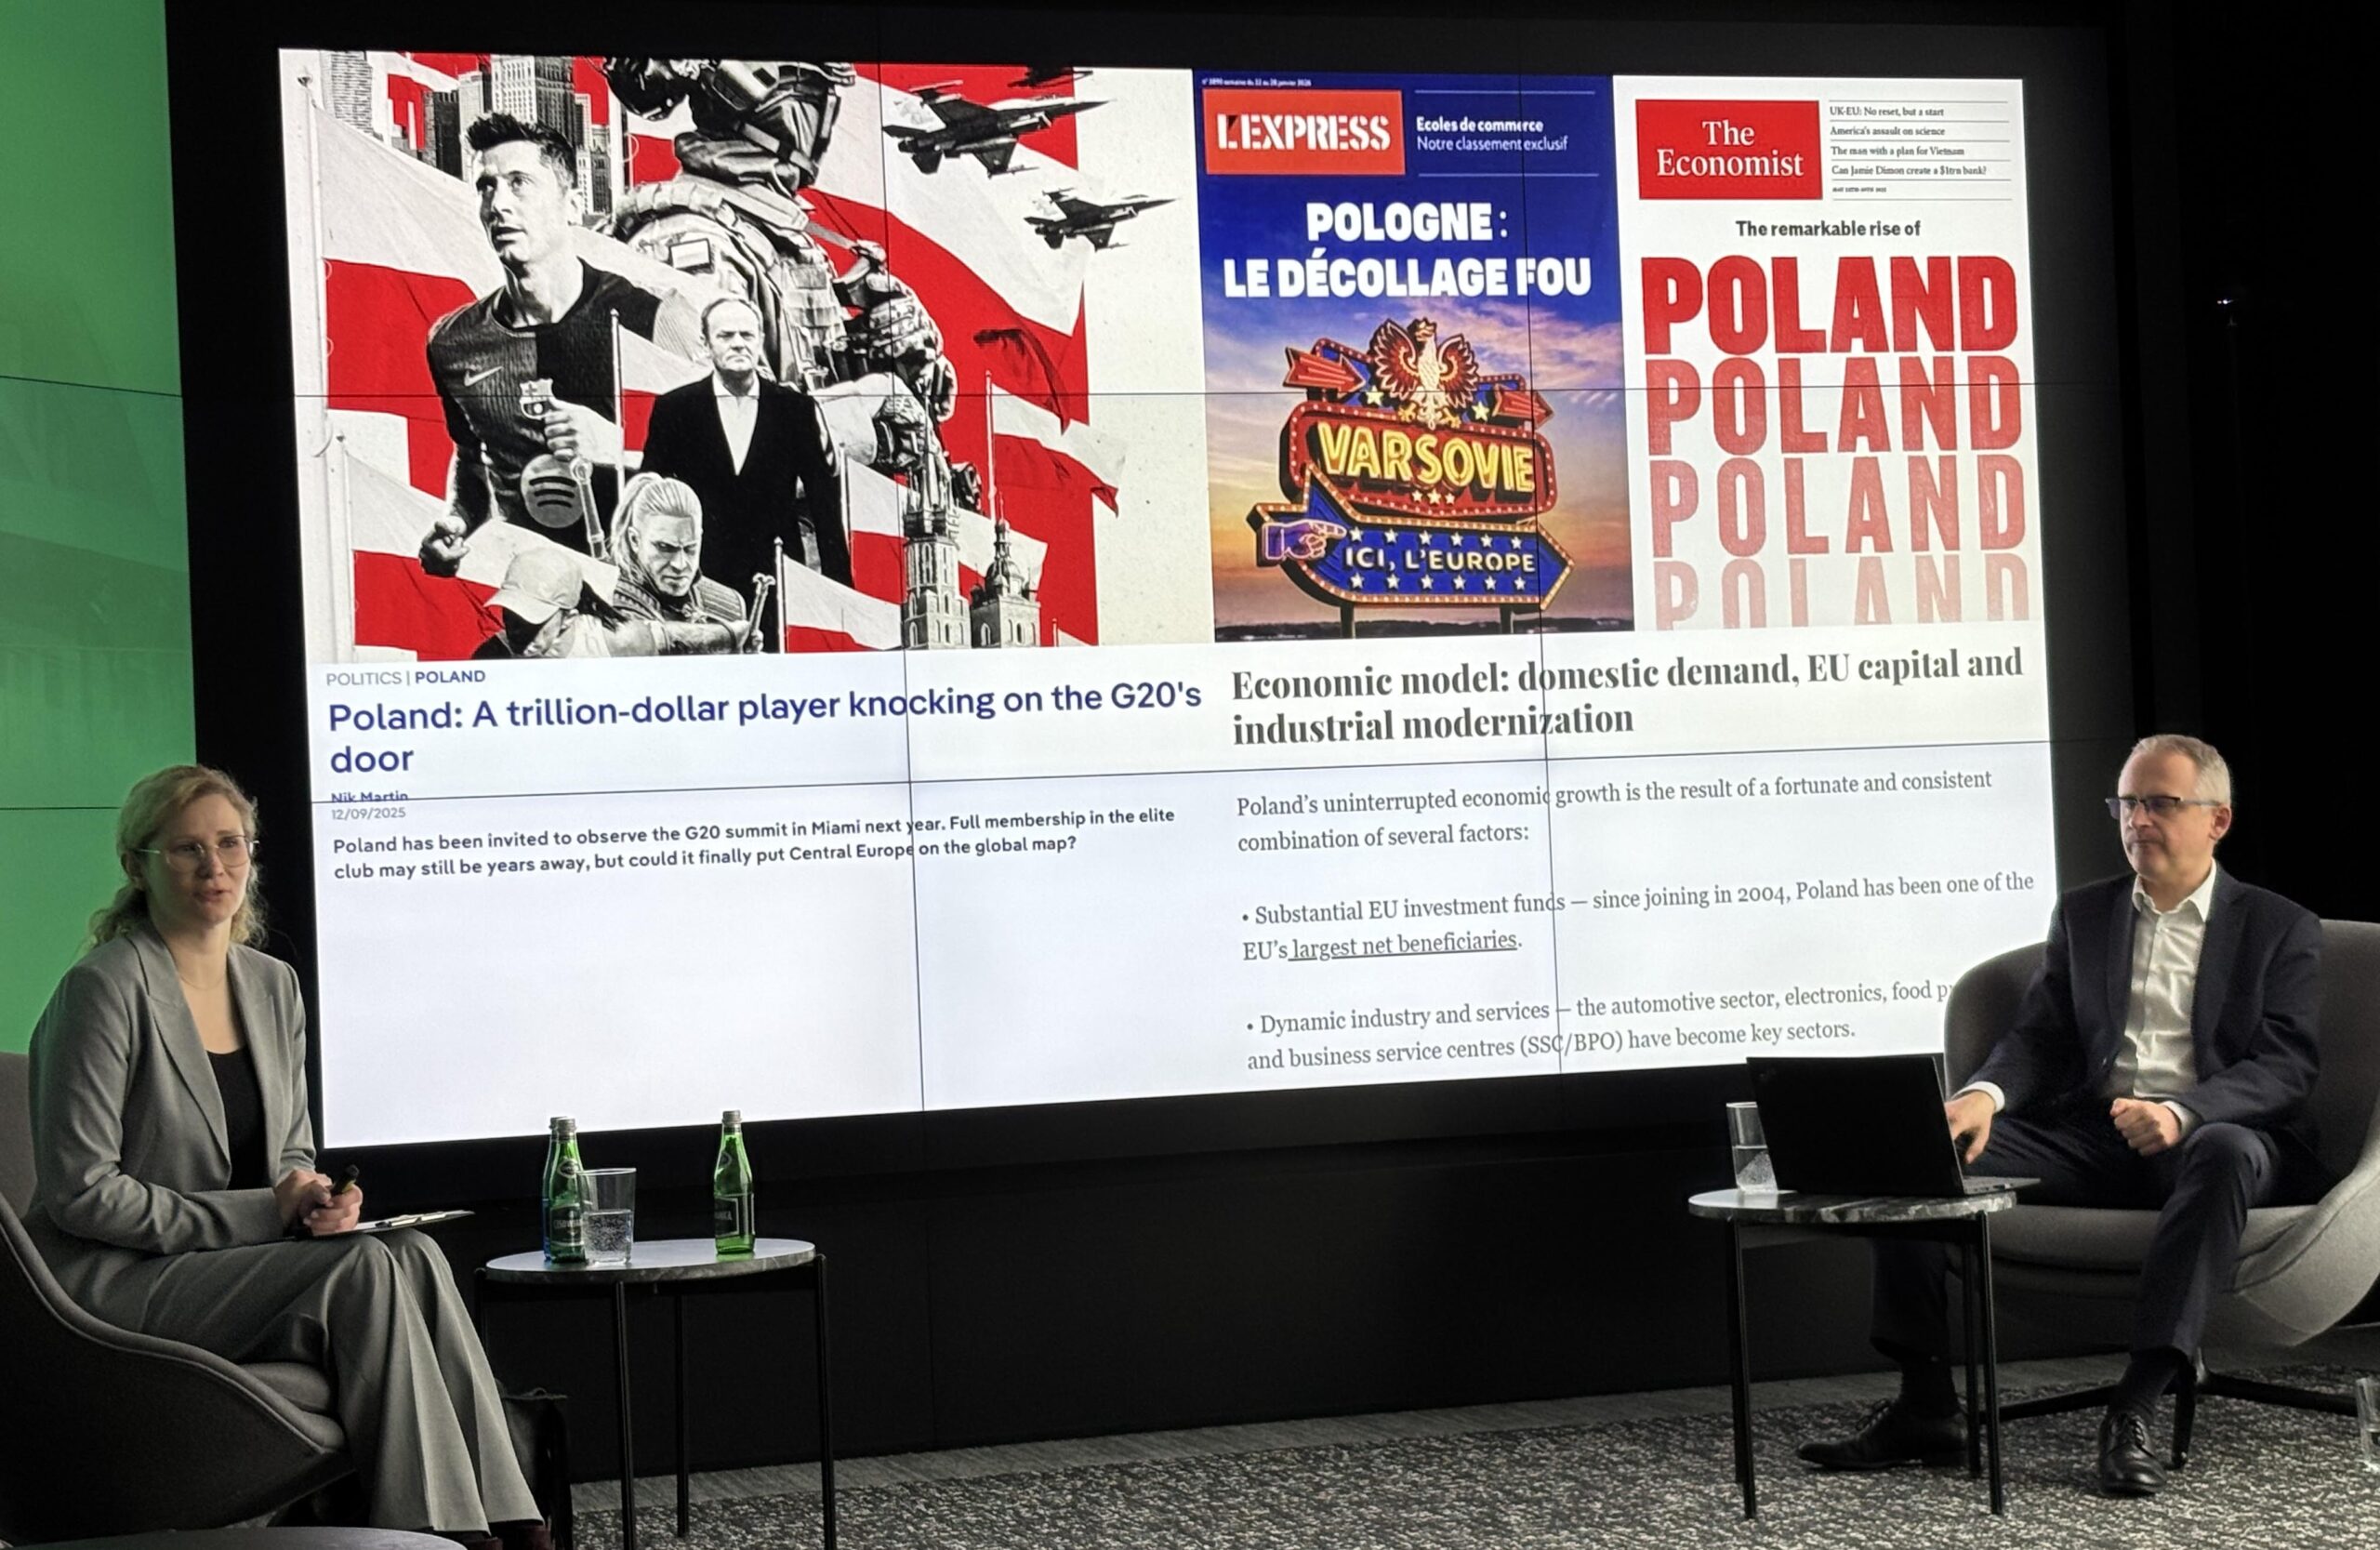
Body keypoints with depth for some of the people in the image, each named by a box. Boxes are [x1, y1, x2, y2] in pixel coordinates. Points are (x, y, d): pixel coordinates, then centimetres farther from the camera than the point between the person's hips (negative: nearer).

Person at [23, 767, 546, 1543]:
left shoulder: (273, 985, 12)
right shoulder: (105, 990, -12)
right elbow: (79, 1193, -15)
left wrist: (312, 1192, -6)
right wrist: (262, 1213, -17)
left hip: (240, 1257, 7)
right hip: (113, 1283, -7)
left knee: (414, 1255, -21)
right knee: (363, 1270, -27)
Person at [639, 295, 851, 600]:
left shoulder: (797, 409, 7)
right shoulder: (674, 409, 6)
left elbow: (825, 505, 7)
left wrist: (839, 587, 1)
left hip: (777, 577, 0)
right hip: (700, 578, 0)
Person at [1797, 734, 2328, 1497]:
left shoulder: (2282, 929, 7)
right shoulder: (2082, 913, 18)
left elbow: (2284, 1070, -5)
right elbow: (2040, 1038, 12)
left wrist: (2182, 1112, -25)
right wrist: (1984, 1096, -13)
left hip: (2210, 1134, -3)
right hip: (2090, 1134, 4)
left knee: (2226, 1152, -41)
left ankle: (2133, 1412, -42)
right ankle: (1926, 1404, -19)